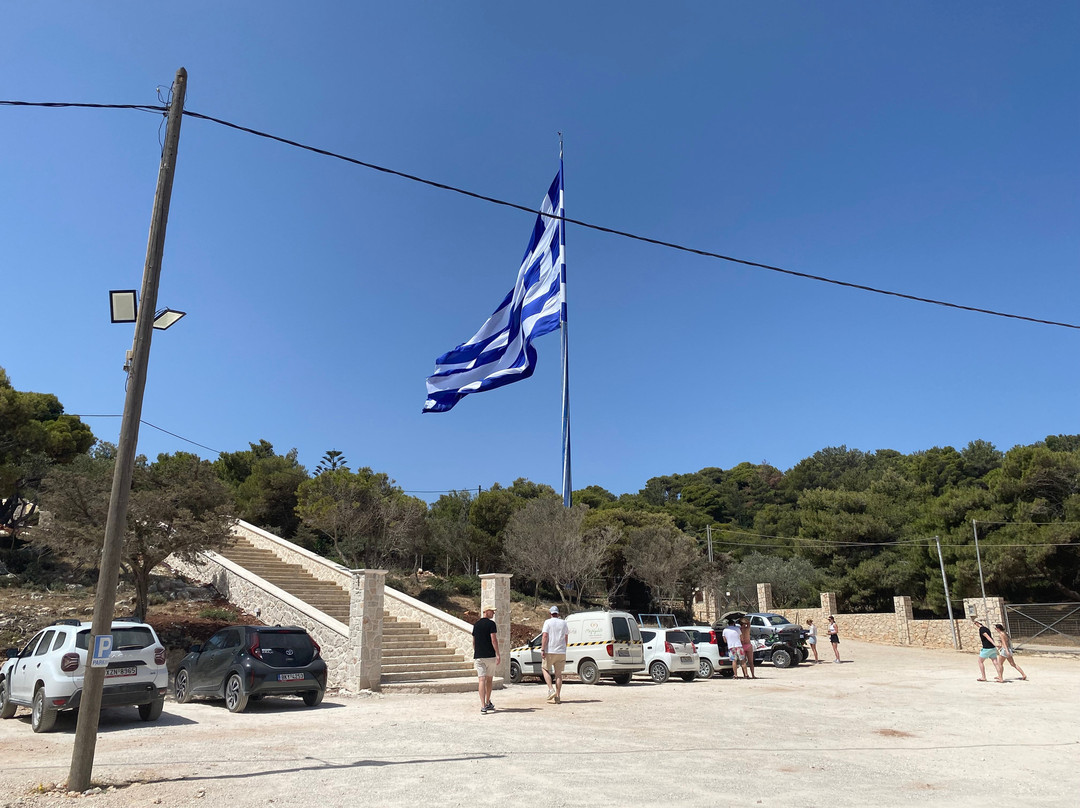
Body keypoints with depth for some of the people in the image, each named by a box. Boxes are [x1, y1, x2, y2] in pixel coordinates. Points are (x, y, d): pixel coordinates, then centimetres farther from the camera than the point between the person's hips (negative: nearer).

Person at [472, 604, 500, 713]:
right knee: (489, 679, 13)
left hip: (478, 656, 4)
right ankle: (488, 703, 26)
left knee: (481, 680, -4)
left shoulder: (476, 624, 12)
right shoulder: (491, 624, -7)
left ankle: (483, 706, -16)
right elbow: (493, 640, -13)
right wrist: (498, 654, -12)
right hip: (490, 655, -4)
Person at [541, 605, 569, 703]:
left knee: (545, 669, 12)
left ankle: (551, 689, -5)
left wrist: (542, 649, -11)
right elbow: (566, 638, 16)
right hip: (561, 651, 4)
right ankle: (558, 697, 6)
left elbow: (545, 636, -12)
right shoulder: (563, 623, 10)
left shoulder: (548, 622, -3)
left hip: (549, 651, -4)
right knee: (558, 673, 8)